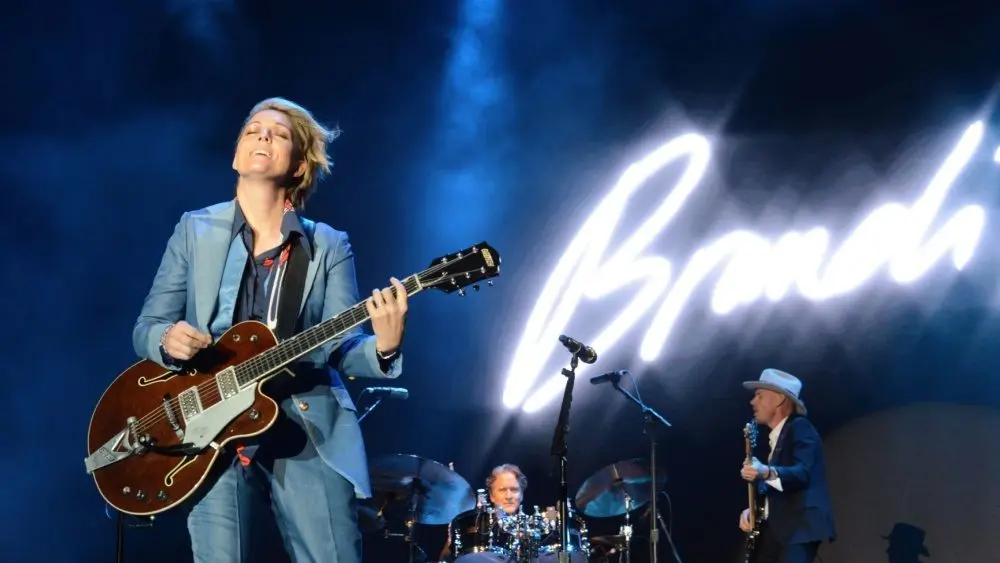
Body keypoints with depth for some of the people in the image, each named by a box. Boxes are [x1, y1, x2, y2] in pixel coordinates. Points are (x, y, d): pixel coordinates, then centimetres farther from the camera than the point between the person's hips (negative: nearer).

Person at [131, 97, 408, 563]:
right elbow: (145, 328, 10)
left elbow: (341, 346, 0)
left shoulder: (328, 245, 9)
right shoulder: (194, 230, 10)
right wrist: (168, 341, -14)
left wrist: (383, 348, -22)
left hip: (309, 430, 0)